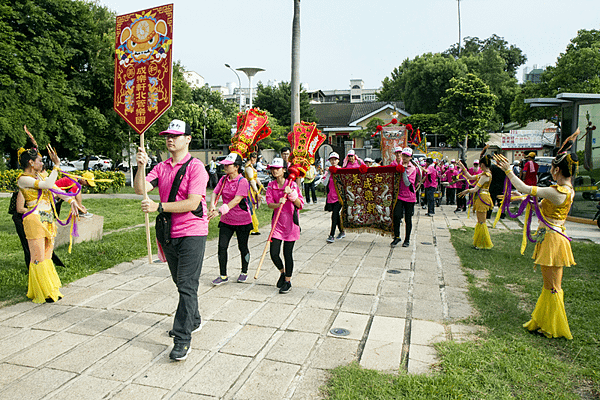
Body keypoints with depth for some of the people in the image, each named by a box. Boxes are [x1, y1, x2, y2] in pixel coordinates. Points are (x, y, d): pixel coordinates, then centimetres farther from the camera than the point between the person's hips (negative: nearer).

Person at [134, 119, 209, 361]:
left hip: (192, 234, -7)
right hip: (169, 234, 7)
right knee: (181, 283, 19)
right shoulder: (161, 168, 10)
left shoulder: (196, 167, -11)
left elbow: (192, 204, -19)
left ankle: (182, 339, -3)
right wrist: (141, 166, -18)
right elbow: (140, 189, -3)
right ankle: (193, 321, 37)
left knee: (187, 286, -8)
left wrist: (158, 207, -21)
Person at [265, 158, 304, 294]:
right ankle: (282, 272, 30)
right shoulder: (271, 185, 5)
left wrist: (291, 194, -23)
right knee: (274, 253, -1)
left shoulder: (292, 184, -6)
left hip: (290, 223, -3)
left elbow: (300, 205, -8)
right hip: (277, 223, 3)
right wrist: (278, 204, -26)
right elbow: (269, 204, -5)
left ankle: (288, 281, 19)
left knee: (287, 253, 1)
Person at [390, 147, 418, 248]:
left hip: (409, 197, -1)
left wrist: (404, 170, -20)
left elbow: (407, 183, -15)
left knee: (408, 219, 6)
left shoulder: (412, 168, -4)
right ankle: (396, 237, 3)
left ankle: (407, 239, 20)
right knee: (396, 215, -14)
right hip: (399, 194, 1)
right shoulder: (396, 164, 4)